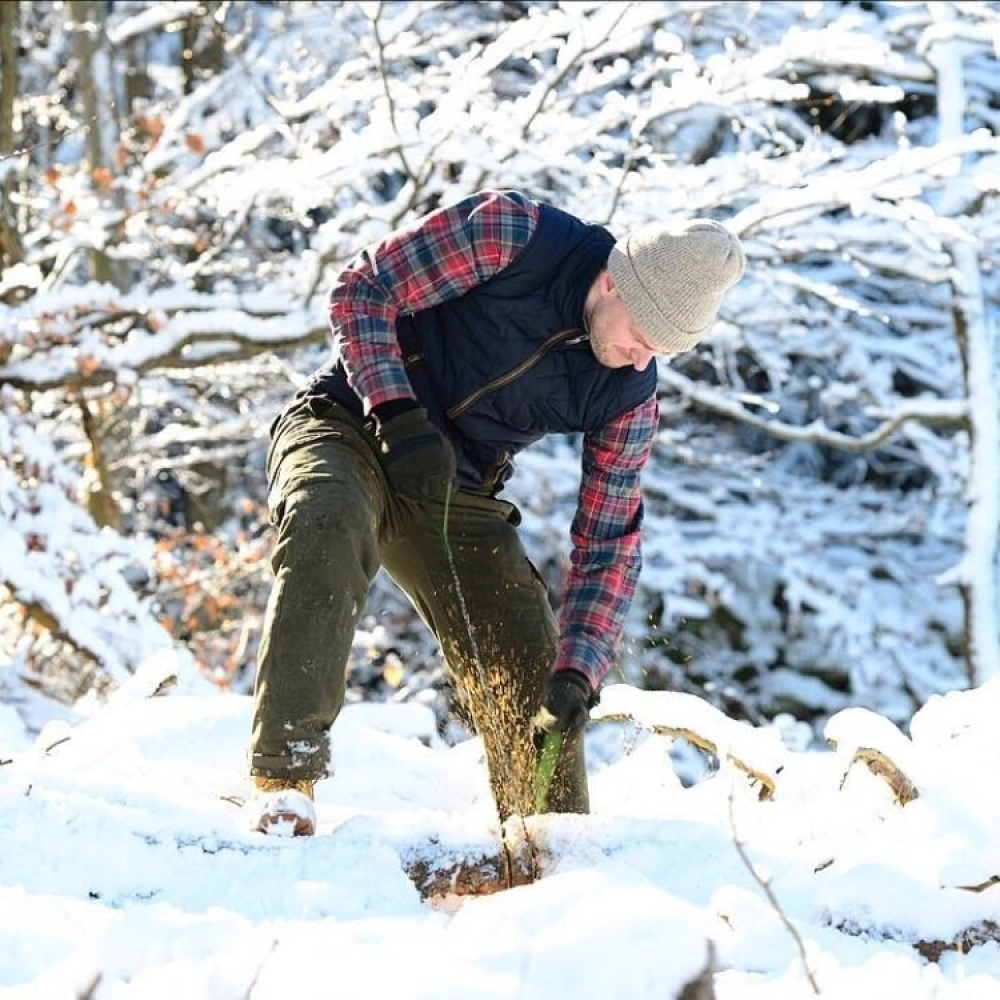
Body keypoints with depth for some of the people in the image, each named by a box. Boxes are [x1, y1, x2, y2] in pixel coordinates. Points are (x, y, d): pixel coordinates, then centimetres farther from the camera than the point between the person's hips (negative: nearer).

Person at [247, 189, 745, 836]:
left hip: (456, 494, 5)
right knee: (332, 526, -38)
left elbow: (609, 546, -4)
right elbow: (361, 289, -15)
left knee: (532, 673, -4)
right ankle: (285, 778, -38)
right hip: (349, 425, -5)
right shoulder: (509, 234, -20)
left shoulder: (630, 395, -7)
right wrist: (398, 413, -27)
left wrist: (578, 672, -17)